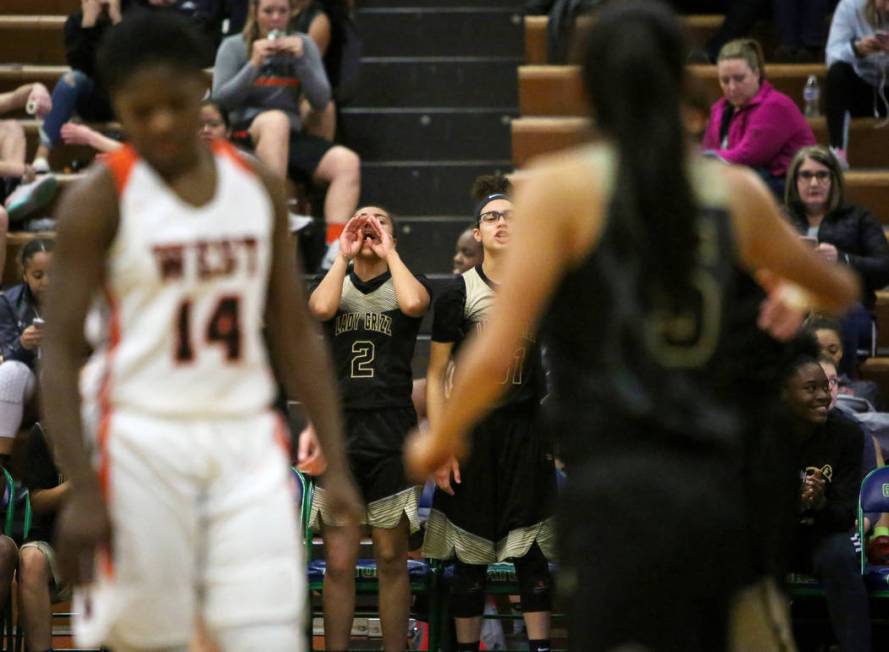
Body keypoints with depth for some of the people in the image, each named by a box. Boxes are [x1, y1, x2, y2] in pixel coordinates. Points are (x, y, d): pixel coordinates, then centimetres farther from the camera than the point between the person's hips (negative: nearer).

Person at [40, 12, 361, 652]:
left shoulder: (261, 188, 7)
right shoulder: (99, 201, -5)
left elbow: (296, 335, 12)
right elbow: (60, 348, -7)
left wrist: (336, 463, 6)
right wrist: (82, 491, -16)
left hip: (246, 440, 3)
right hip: (143, 446, -3)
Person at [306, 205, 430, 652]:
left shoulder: (404, 280, 9)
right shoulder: (334, 280, 13)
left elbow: (414, 304, -17)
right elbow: (320, 309, -11)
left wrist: (388, 252, -6)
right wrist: (344, 256, -4)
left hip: (392, 435, -1)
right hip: (338, 434, 1)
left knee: (391, 561, 3)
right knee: (338, 564, -1)